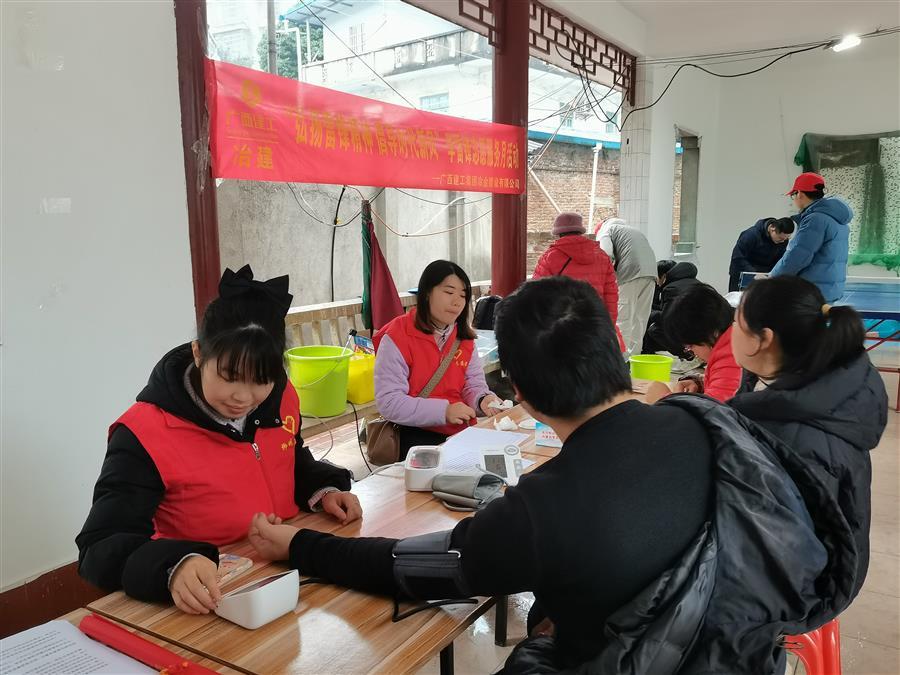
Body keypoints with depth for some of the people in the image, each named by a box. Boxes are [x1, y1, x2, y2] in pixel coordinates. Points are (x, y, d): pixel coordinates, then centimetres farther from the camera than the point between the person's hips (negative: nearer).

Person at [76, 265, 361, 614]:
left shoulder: (281, 397, -2)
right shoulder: (145, 435, -17)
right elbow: (101, 548, -19)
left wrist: (323, 490, -2)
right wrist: (173, 566, -38)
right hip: (209, 599, -2)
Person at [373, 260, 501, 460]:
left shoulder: (464, 338, 10)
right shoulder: (397, 338, -11)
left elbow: (473, 384, 10)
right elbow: (388, 402, -17)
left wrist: (483, 399, -14)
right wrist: (443, 411, -24)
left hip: (463, 431, 6)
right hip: (418, 435, -6)